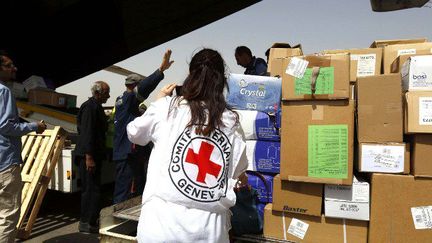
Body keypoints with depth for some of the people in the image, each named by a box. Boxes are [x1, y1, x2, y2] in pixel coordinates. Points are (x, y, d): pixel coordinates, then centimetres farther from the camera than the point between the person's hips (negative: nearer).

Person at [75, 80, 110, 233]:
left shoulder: (96, 106, 16)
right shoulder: (90, 107, -16)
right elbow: (87, 133, -22)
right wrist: (89, 157, -25)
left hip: (94, 155, 10)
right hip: (89, 156, -10)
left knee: (92, 188, 18)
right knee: (91, 189, -4)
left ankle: (88, 220, 31)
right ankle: (87, 223, 6)